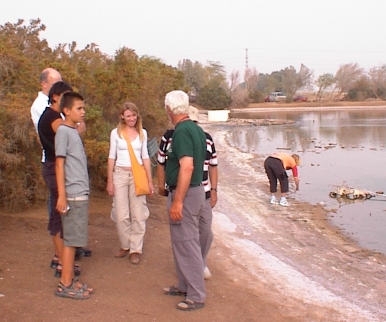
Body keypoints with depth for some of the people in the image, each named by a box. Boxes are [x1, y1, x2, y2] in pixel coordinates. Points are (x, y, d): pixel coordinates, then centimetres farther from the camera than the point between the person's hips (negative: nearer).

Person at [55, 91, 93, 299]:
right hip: (73, 195, -8)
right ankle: (65, 285, 4)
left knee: (74, 239, 12)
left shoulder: (74, 132, 16)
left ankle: (70, 279, 20)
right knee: (71, 239, -4)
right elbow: (59, 164, -14)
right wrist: (61, 196, -17)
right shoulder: (63, 131, -10)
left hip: (80, 194, 8)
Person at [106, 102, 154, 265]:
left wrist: (150, 181, 6)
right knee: (121, 215, 1)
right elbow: (112, 157, 4)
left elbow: (145, 157, 10)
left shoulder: (142, 133, 7)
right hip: (120, 175, -1)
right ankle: (125, 245, 20)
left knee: (138, 214, -1)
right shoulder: (116, 133, 2)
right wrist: (109, 181, 1)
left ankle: (135, 249, 9)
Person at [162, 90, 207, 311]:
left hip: (185, 194, -10)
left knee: (187, 244, -2)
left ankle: (196, 296, 7)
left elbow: (187, 167, -27)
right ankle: (185, 285, 31)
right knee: (183, 242, 19)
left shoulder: (182, 131, -19)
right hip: (196, 190, 10)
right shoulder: (196, 129, 10)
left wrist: (177, 201, -26)